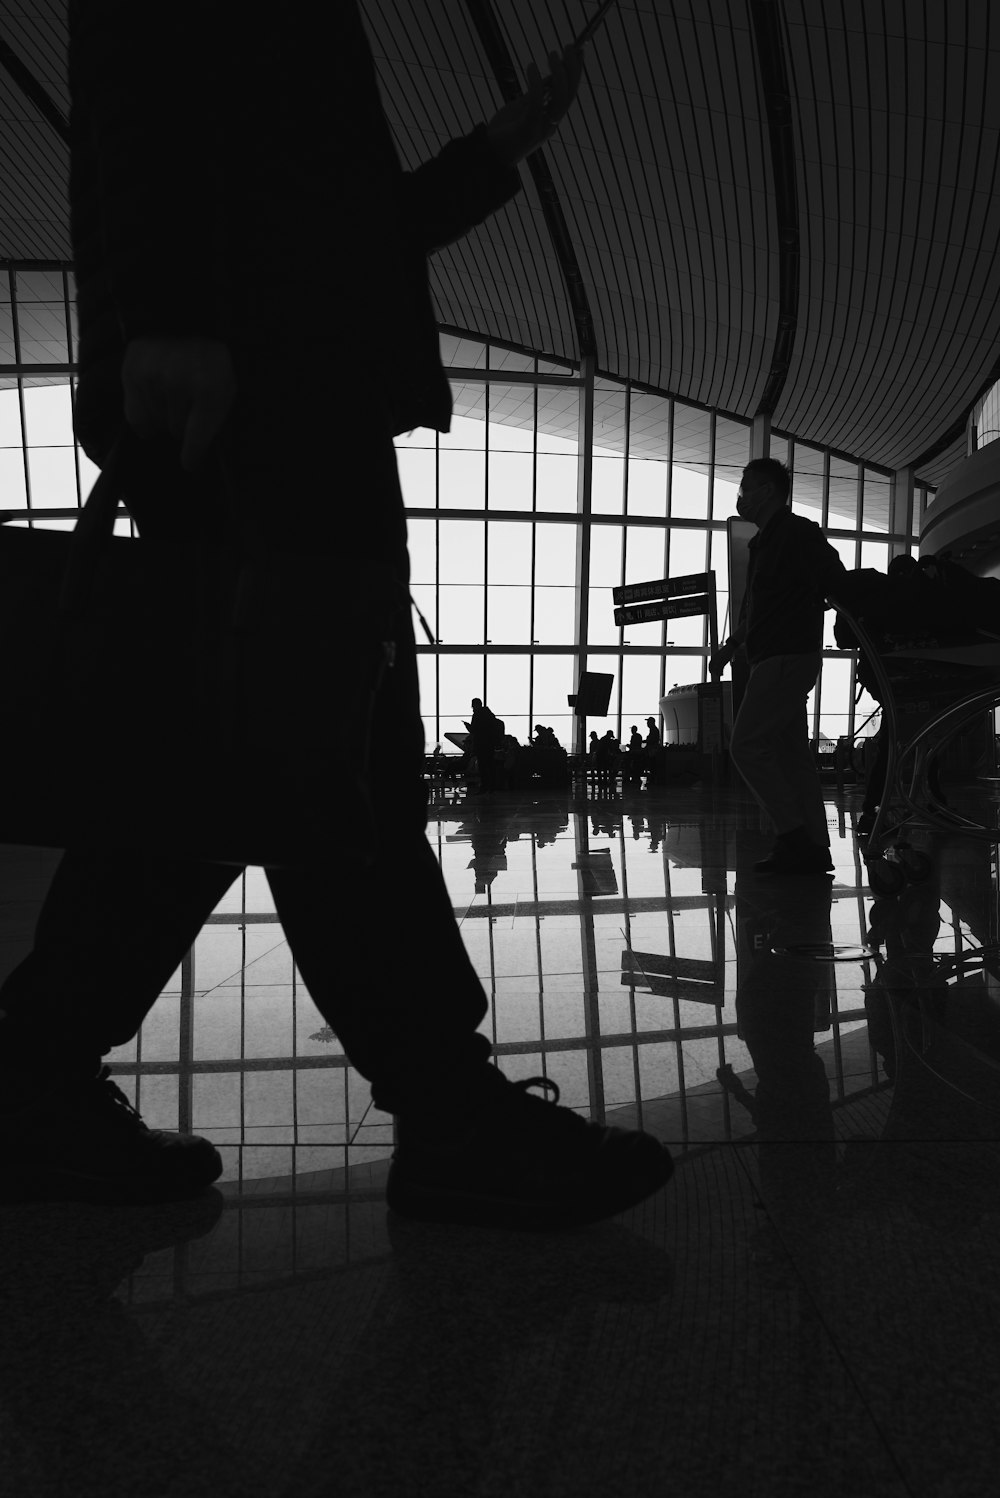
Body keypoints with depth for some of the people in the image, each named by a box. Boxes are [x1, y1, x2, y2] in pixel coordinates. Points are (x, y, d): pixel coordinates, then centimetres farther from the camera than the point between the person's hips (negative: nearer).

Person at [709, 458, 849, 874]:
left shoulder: (798, 532, -7)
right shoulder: (763, 542, 22)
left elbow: (841, 588, -10)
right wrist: (730, 646, 21)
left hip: (788, 656, -10)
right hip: (774, 659, 10)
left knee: (746, 744, -14)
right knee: (791, 753, 6)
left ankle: (793, 835, -11)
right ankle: (814, 848, 7)